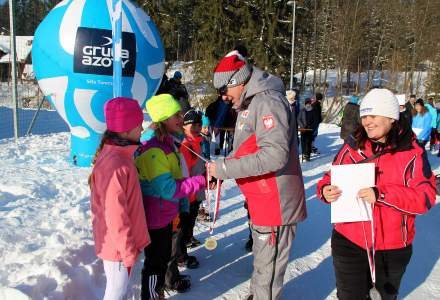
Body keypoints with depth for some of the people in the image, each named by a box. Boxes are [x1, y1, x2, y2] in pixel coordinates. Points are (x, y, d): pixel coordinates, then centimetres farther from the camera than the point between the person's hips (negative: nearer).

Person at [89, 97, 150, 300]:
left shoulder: (117, 154, 3)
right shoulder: (116, 166, -29)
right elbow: (115, 216, -26)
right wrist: (129, 252, -17)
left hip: (118, 242, 9)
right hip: (118, 245, -9)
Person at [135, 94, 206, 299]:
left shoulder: (168, 143, 5)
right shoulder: (153, 150, -26)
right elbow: (167, 189, -30)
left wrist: (183, 206, 15)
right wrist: (201, 181, -29)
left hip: (166, 213, 9)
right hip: (154, 218, -9)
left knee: (165, 253, 27)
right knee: (155, 261, 7)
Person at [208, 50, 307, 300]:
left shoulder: (268, 101, -19)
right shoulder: (249, 104, 13)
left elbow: (275, 155, -29)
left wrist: (225, 169, -25)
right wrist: (219, 166, 3)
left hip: (275, 202, -10)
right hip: (261, 201, 10)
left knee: (267, 267, 4)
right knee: (261, 259, 25)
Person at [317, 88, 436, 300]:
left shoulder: (412, 153, -9)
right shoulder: (352, 147, -3)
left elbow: (425, 197, -16)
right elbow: (332, 178, 4)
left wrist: (381, 195, -28)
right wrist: (326, 190, -19)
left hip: (393, 248, 0)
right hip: (349, 242, 1)